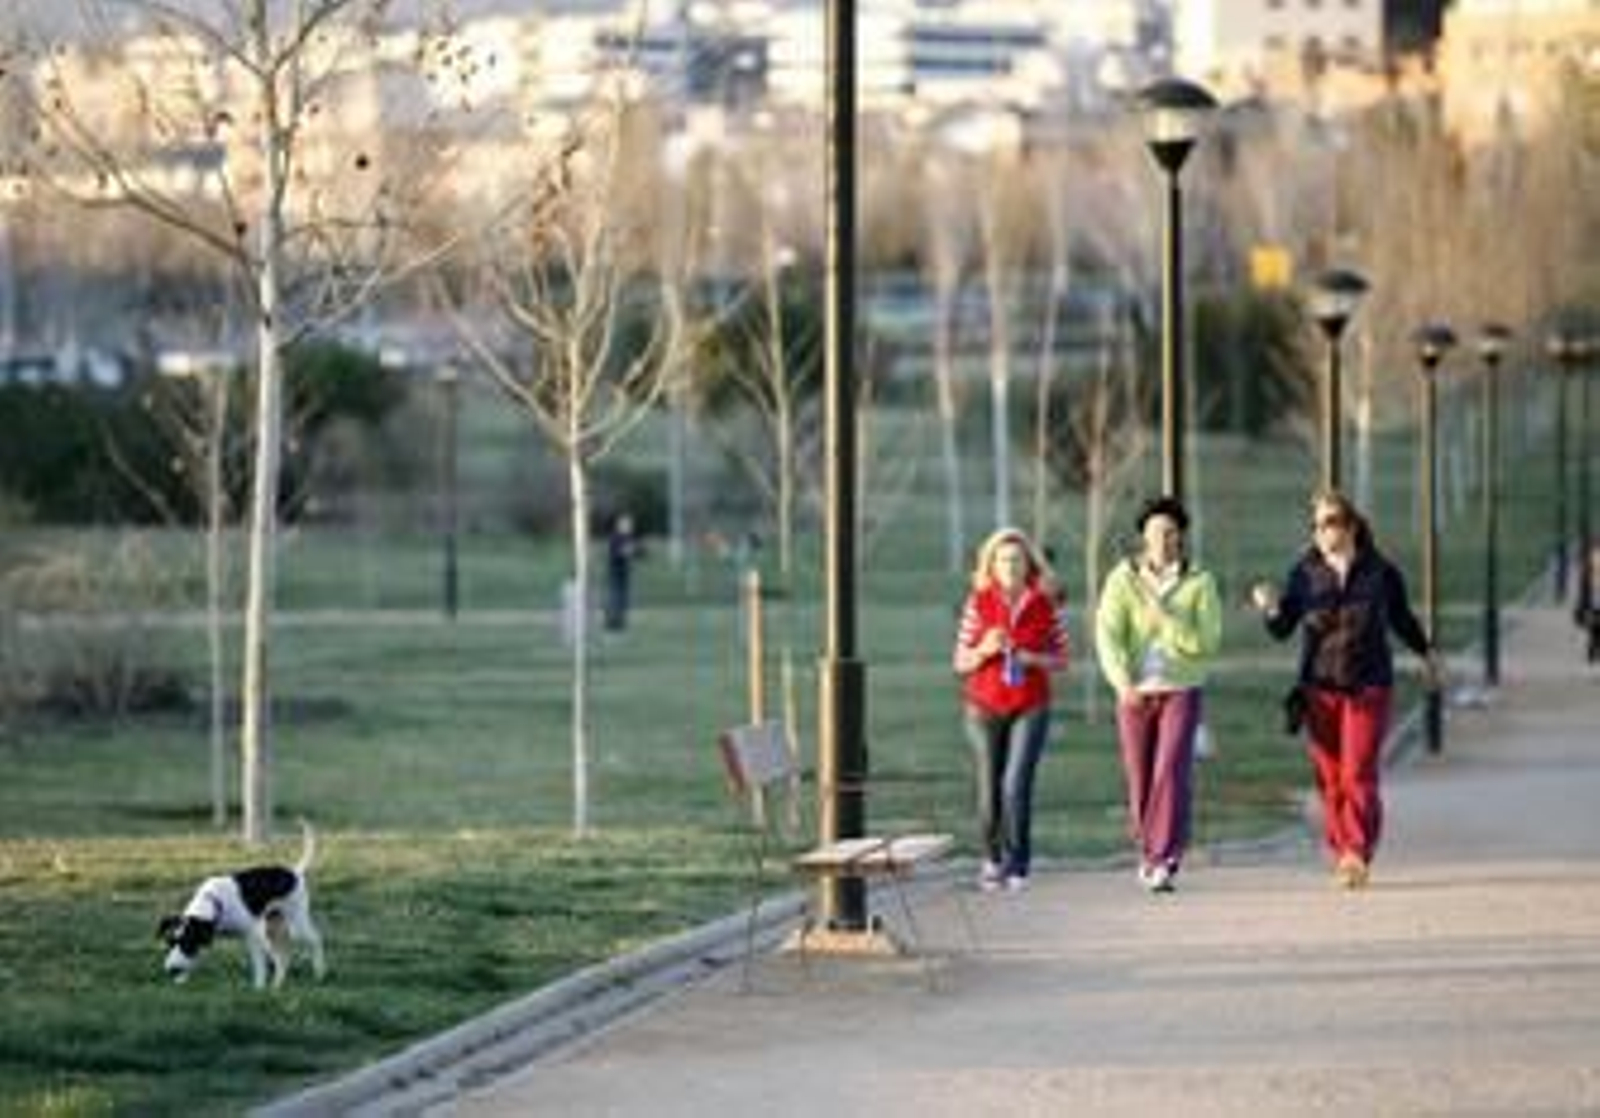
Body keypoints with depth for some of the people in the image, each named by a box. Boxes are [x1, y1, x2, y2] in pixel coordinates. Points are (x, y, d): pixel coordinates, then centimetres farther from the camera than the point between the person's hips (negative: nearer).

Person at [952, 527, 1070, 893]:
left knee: (1016, 786, -15)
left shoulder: (1046, 604, -4)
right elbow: (961, 662, 1)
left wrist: (1033, 659, -16)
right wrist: (985, 650, -20)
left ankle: (1017, 866, -5)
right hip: (985, 708, 1)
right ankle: (993, 858, 28)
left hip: (1030, 708, -1)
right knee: (990, 791, 4)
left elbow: (1061, 659, 4)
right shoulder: (978, 603, -5)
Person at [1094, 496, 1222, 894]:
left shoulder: (1200, 582, -2)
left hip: (1181, 690, -2)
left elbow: (1207, 643, -8)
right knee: (1140, 779, 7)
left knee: (1173, 772, -17)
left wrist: (1165, 620, -19)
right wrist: (1123, 684, -23)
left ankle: (1165, 863, -20)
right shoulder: (1122, 579, -1)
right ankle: (1148, 852, 28)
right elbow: (1107, 637, -9)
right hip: (1136, 693, 2)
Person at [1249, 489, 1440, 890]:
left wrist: (1426, 654, 33)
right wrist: (1271, 609, -23)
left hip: (1368, 687, -1)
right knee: (1329, 778, 2)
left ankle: (1357, 854, -14)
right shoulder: (1305, 573, 1)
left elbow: (1402, 618, 18)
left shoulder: (1380, 573, 0)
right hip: (1320, 688, 2)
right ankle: (1339, 853, 13)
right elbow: (1282, 629, -1)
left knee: (1359, 774, -11)